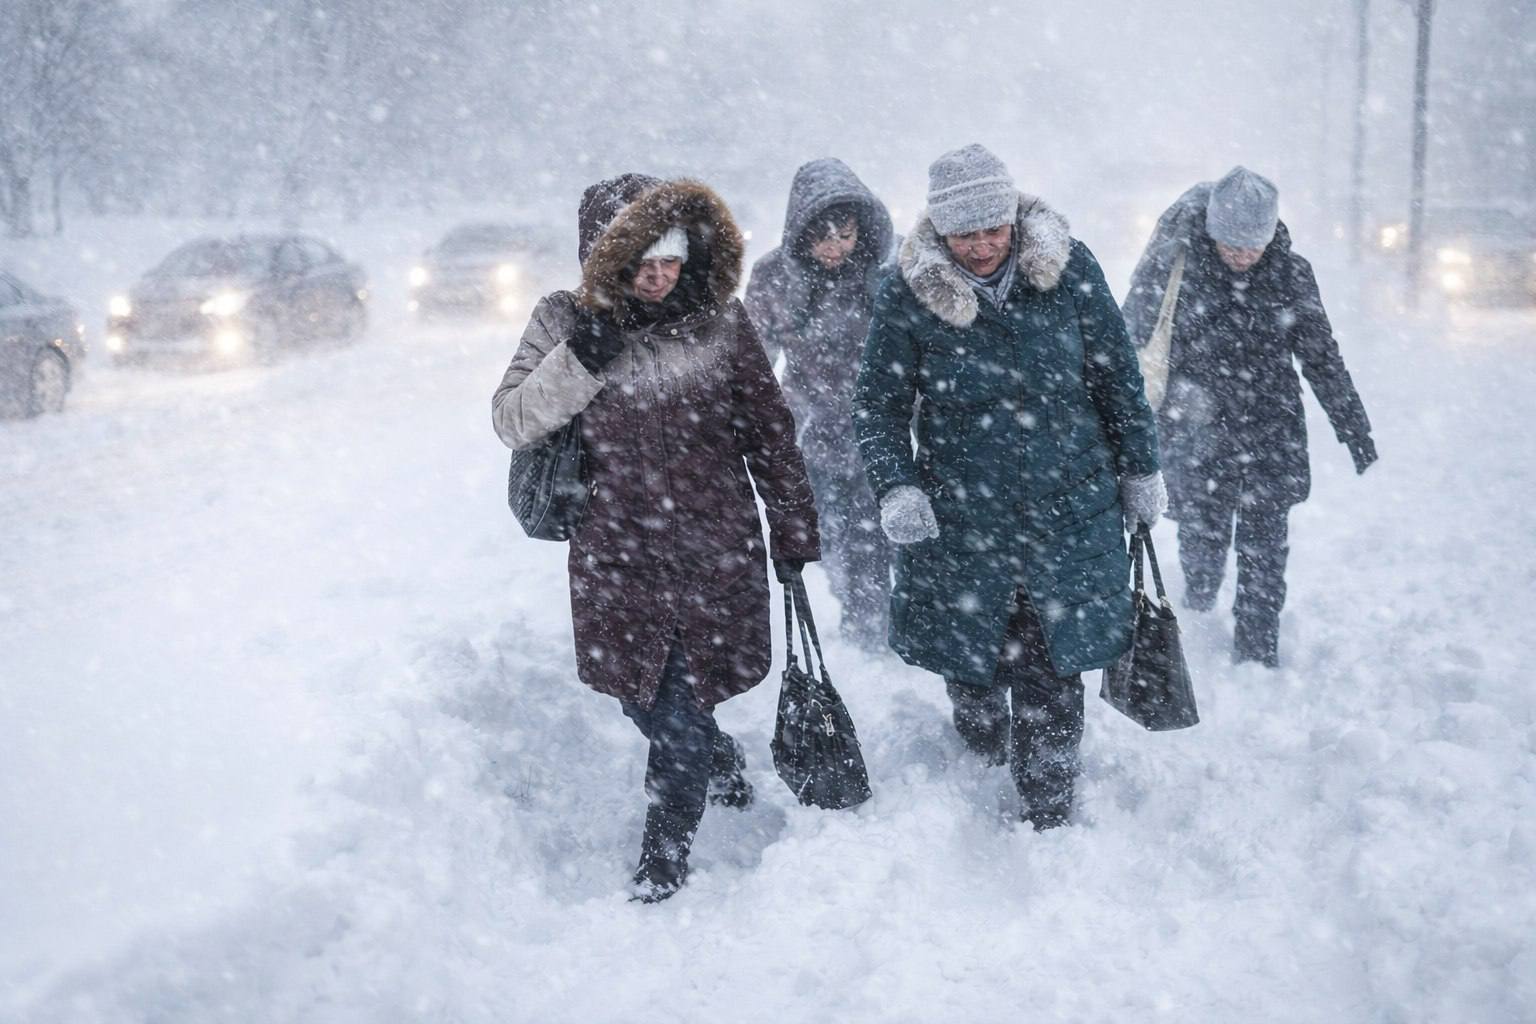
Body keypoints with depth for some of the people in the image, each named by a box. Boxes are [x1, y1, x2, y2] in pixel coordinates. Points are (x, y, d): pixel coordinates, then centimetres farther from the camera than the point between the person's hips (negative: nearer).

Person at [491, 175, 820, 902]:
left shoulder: (718, 322, -3)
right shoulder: (565, 324, -2)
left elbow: (769, 433, 4)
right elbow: (512, 422, -7)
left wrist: (794, 532, 7)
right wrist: (580, 360, -22)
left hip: (716, 557, -2)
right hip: (617, 561, 2)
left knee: (680, 720, 1)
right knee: (643, 705, 16)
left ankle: (661, 875, 19)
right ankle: (722, 763, 48)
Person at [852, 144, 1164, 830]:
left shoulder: (1069, 268, -5)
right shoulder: (907, 296, -9)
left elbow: (1116, 376, 6)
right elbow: (878, 404, -1)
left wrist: (1140, 470, 10)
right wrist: (896, 488, -15)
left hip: (1070, 509, 0)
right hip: (961, 516, 0)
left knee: (1052, 672, 3)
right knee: (967, 655, 14)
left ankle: (1048, 818, 18)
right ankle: (982, 741, 47)